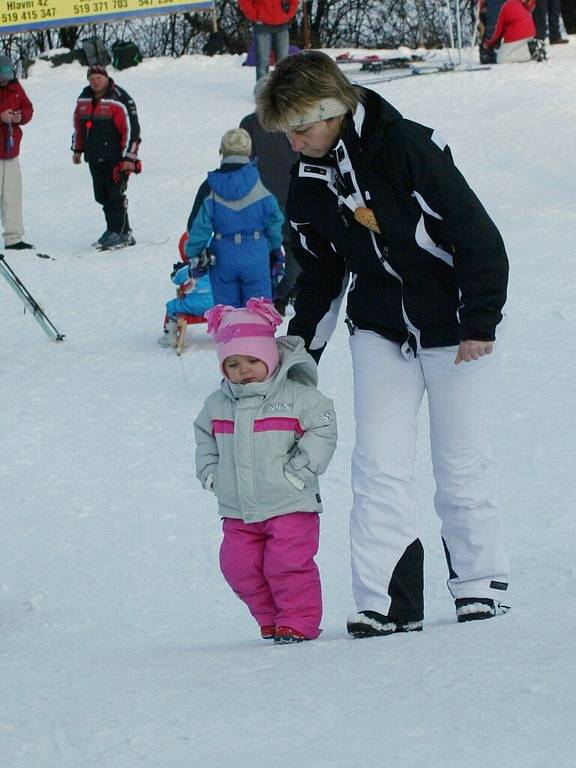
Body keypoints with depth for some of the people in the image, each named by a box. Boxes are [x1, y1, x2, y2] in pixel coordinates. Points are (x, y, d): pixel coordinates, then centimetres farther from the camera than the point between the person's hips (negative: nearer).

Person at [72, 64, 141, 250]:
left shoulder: (119, 99, -12)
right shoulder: (84, 99, 10)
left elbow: (131, 129, -14)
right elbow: (78, 125, 24)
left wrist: (129, 157, -16)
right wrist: (77, 149, 26)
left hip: (116, 158, -7)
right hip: (95, 158, 7)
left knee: (115, 195, -9)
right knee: (102, 196, 7)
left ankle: (119, 232, -6)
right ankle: (114, 229, 15)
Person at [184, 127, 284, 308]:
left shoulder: (211, 186, -7)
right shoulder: (260, 184, -7)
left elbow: (198, 224, -6)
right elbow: (274, 221, 2)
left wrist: (194, 255, 6)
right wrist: (277, 251, 17)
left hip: (223, 258, 1)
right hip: (256, 257, 0)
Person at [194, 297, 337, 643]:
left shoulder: (296, 397, -8)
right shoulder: (218, 404, 7)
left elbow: (323, 430, -8)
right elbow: (205, 436, 22)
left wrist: (300, 469, -14)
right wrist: (210, 471, 8)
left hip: (289, 506, -5)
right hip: (238, 510, 5)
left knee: (287, 563, -10)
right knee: (239, 567, 5)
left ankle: (298, 622, 5)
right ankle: (270, 619, 21)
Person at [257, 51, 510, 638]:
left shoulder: (406, 146, -21)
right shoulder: (308, 182, -1)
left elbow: (476, 234, -18)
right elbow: (319, 275, 14)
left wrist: (480, 323, -17)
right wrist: (299, 351, 11)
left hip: (454, 330, -5)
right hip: (379, 332, 5)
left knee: (462, 464, 1)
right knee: (379, 464, -7)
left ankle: (480, 583, 19)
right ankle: (387, 601, -6)